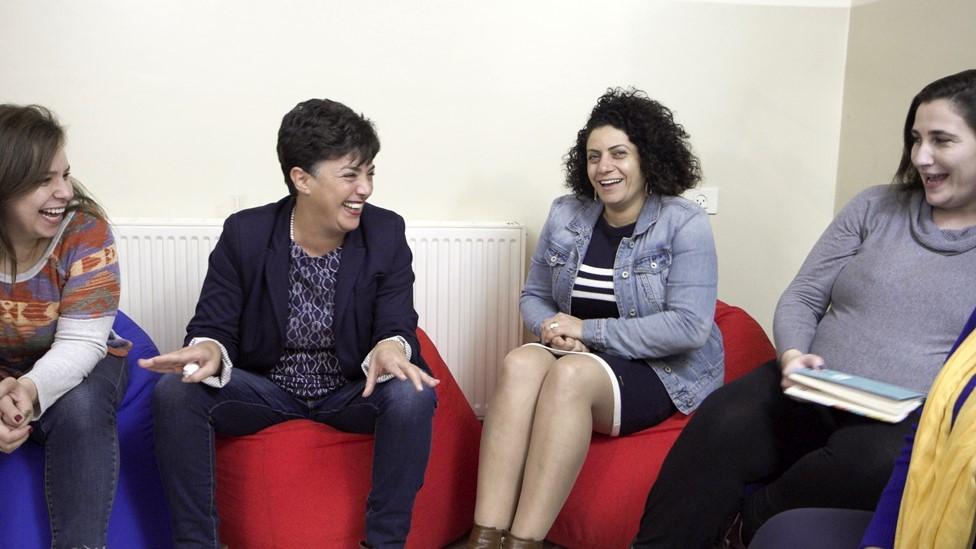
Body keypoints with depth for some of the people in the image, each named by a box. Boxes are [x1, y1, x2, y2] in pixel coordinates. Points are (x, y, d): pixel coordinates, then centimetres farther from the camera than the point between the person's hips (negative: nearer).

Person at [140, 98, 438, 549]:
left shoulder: (386, 233, -9)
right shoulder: (244, 233, -10)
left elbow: (399, 327, -12)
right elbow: (214, 326, -8)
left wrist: (391, 348, -39)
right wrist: (210, 350, -35)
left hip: (352, 392, 0)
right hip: (264, 388, 1)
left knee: (413, 395, -31)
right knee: (174, 394, -25)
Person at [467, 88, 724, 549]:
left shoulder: (684, 224, -8)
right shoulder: (565, 215, 6)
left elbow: (689, 327, -16)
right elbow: (533, 297, 13)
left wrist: (589, 330, -17)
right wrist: (554, 330, -11)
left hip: (662, 373, -4)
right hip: (575, 359, 4)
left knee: (570, 375, -34)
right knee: (520, 364, -29)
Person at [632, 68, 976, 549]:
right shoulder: (875, 208, 13)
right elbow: (801, 298, 10)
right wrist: (792, 354, -11)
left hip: (911, 425, -2)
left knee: (872, 462, -36)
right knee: (723, 421, -28)